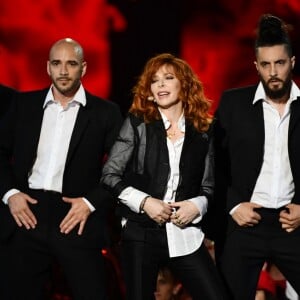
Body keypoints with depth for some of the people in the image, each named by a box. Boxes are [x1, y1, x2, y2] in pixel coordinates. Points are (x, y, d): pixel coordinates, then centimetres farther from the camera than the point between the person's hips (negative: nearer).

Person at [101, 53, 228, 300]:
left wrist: (197, 205, -9)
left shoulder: (202, 131, 8)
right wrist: (144, 202, -12)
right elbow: (109, 175, 0)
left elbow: (209, 186, 12)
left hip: (186, 234, 1)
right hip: (141, 233, -1)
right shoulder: (138, 123, 2)